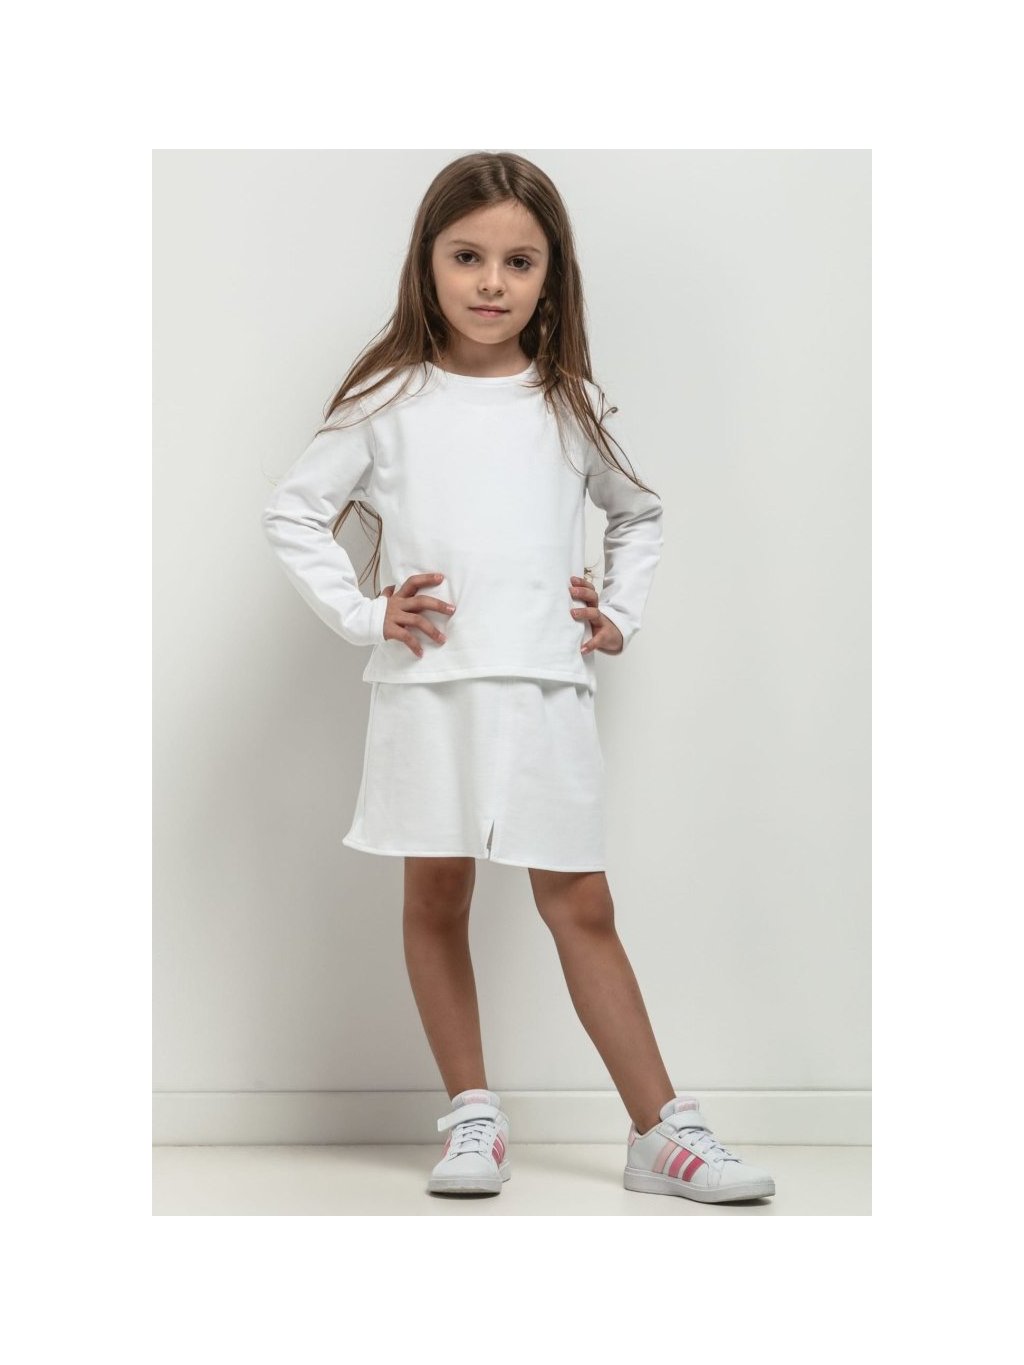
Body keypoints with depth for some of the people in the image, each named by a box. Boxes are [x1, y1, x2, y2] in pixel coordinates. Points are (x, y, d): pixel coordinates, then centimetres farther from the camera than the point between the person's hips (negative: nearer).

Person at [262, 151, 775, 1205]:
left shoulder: (572, 406, 9)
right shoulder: (391, 402, 2)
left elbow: (639, 514, 24)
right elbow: (292, 512, 5)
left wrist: (620, 615, 11)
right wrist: (361, 613, -4)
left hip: (546, 687, 1)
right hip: (428, 683, -1)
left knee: (580, 907, 3)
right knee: (436, 894, 6)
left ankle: (663, 1130, 7)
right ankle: (471, 1118, 18)